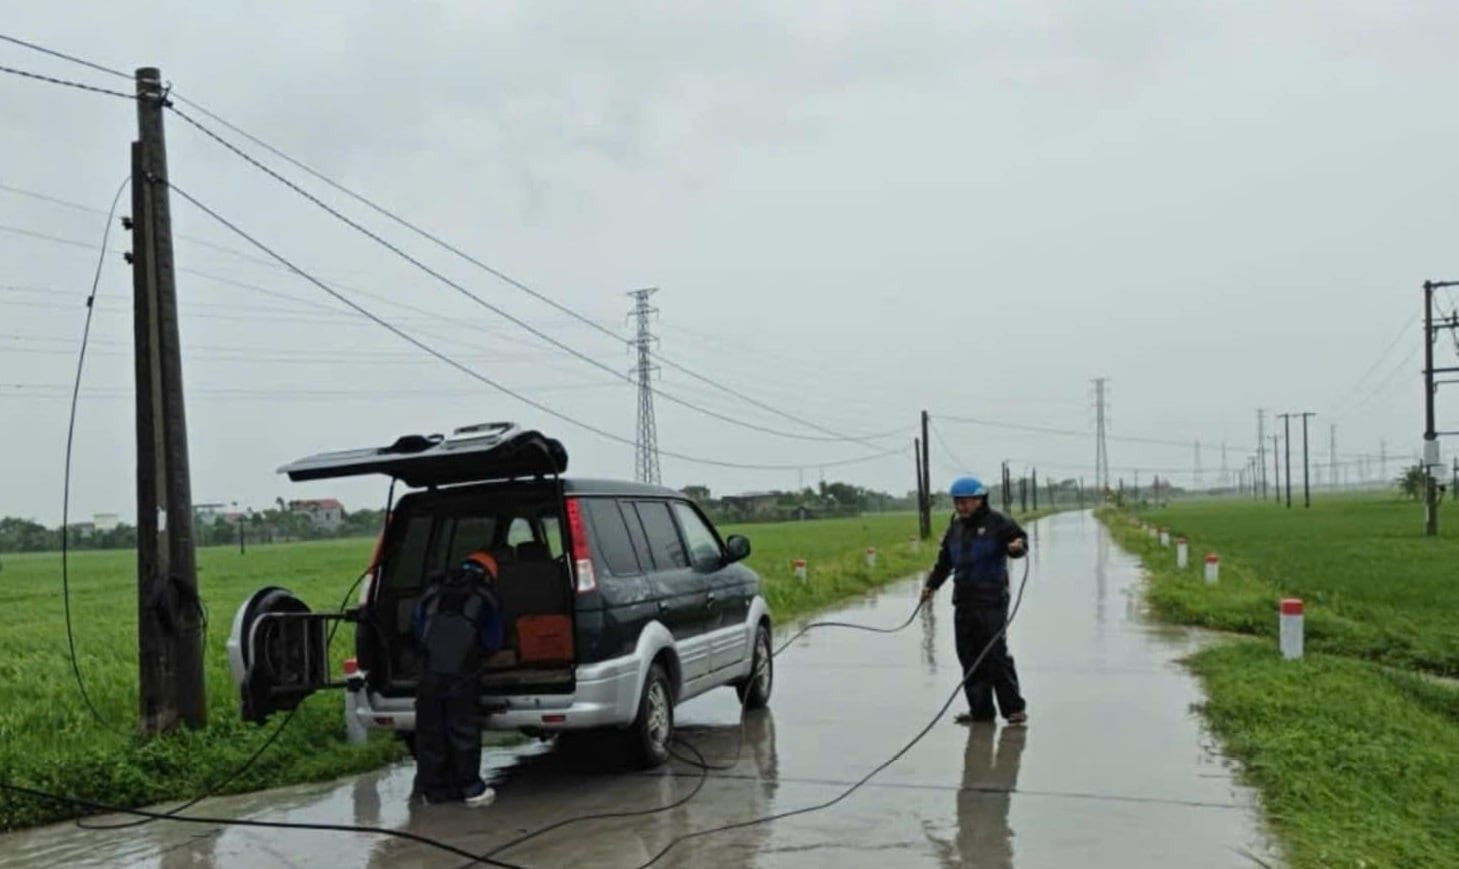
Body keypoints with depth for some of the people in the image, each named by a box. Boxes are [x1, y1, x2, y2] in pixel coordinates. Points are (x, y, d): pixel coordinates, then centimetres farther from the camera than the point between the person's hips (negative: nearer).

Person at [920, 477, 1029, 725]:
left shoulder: (996, 522, -3)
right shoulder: (955, 529, 18)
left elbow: (1019, 539, -11)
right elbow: (944, 561, 27)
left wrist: (1018, 546, -33)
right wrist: (931, 585, 23)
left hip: (991, 601, -7)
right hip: (963, 602, 7)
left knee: (995, 654, -7)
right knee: (969, 656, 7)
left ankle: (1014, 707, 4)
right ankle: (980, 709, 14)